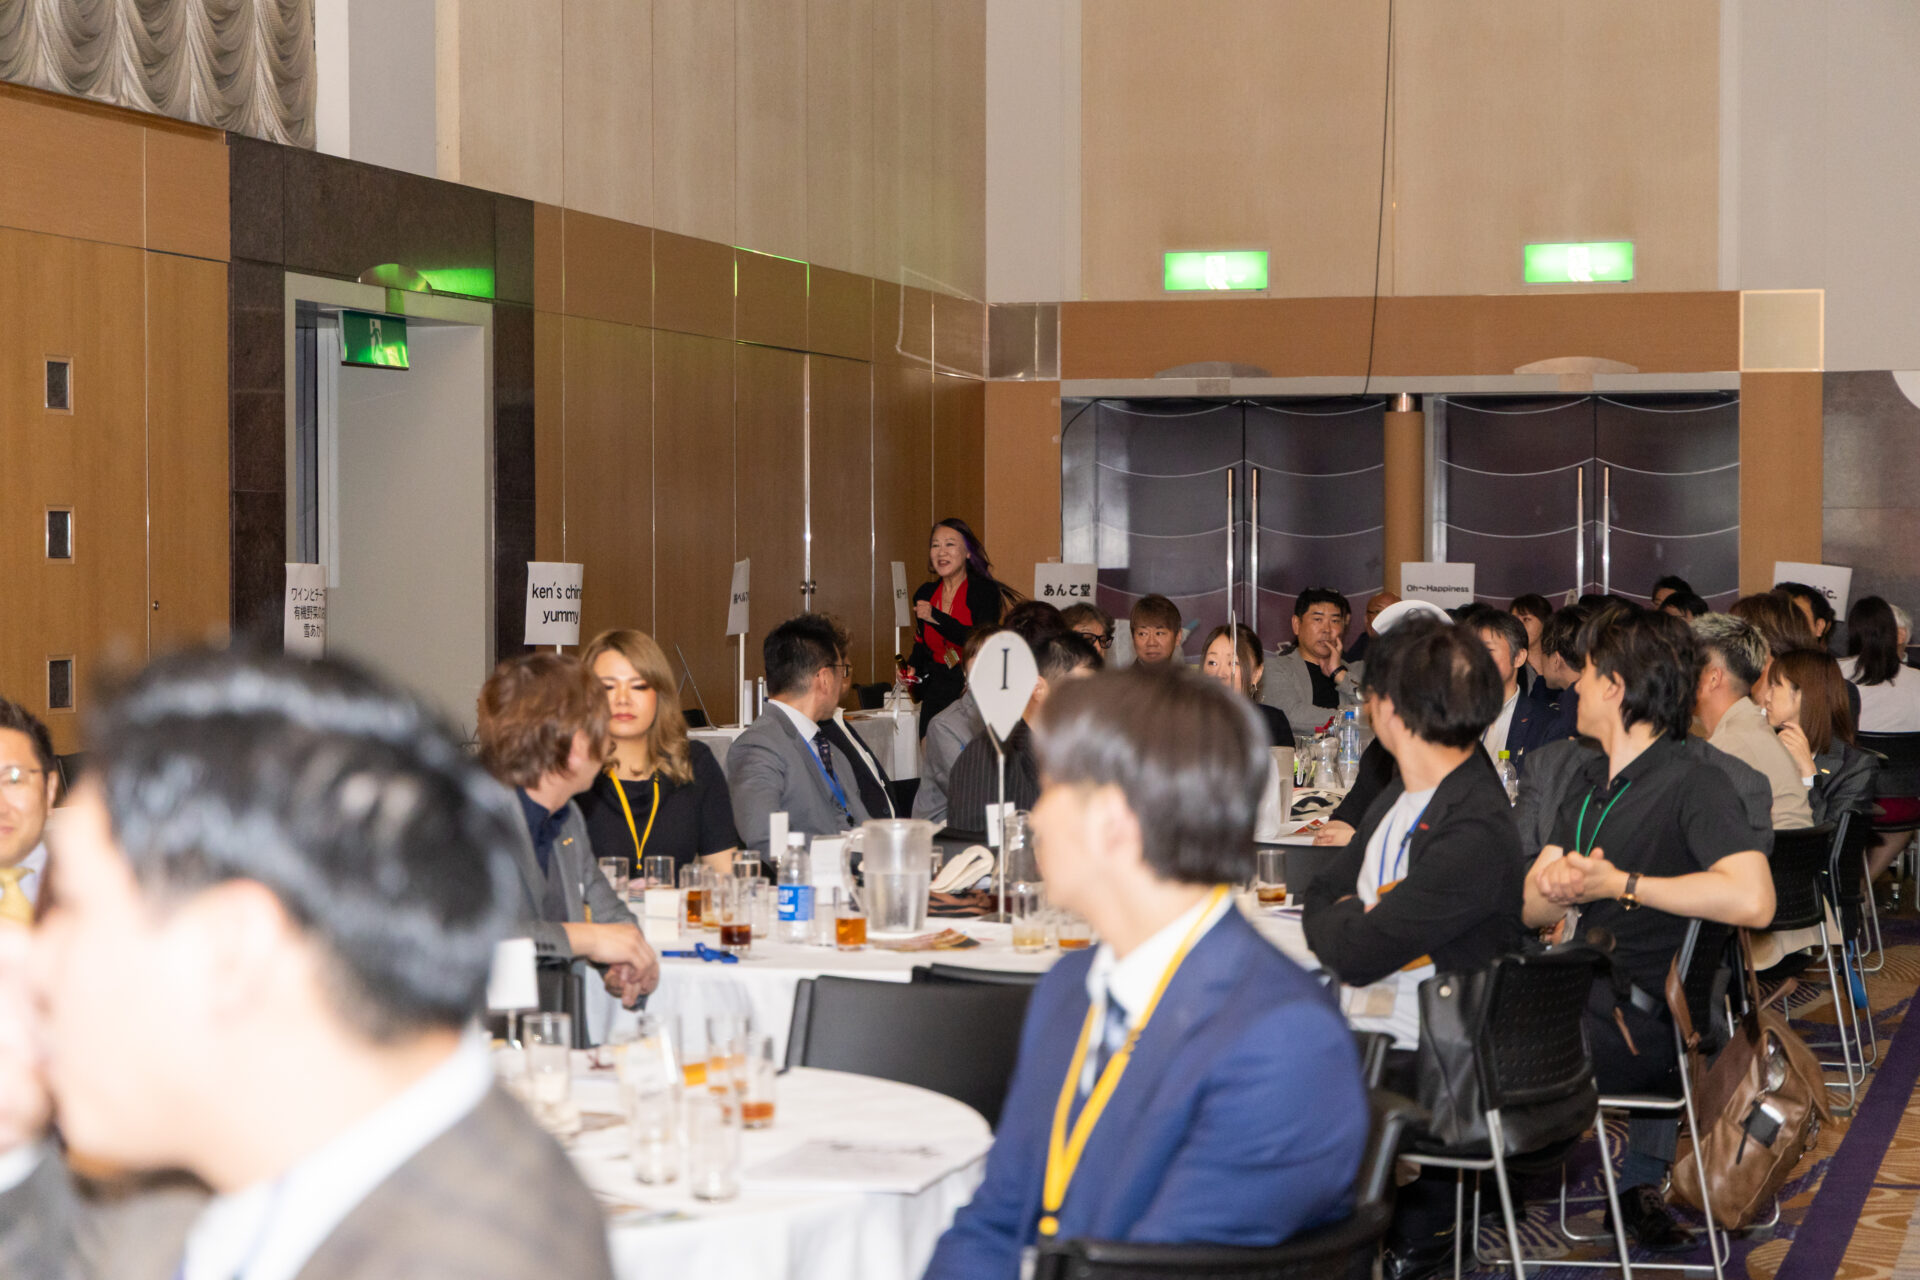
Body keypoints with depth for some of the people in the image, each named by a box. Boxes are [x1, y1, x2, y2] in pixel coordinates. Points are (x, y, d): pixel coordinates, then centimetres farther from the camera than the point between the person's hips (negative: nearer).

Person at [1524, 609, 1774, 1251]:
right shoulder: (1592, 781, 15)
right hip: (1580, 986, 9)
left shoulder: (1694, 785, -13)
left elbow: (1752, 900, -31)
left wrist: (1618, 884, -20)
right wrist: (1553, 890, -18)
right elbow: (1528, 907, 9)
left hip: (1639, 1018, -9)